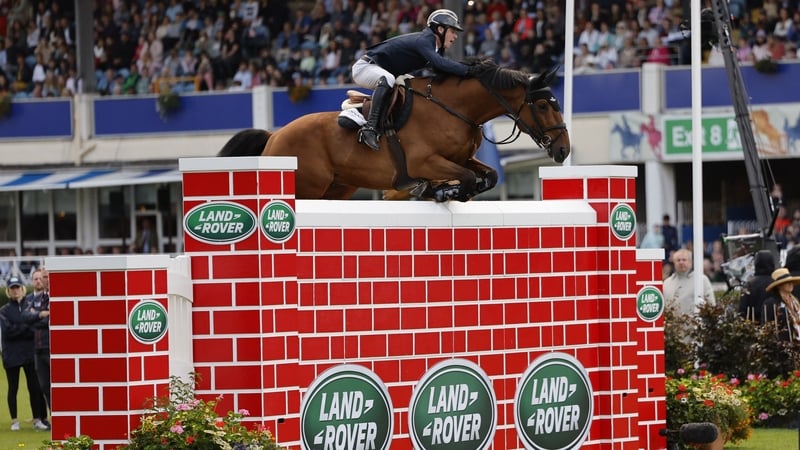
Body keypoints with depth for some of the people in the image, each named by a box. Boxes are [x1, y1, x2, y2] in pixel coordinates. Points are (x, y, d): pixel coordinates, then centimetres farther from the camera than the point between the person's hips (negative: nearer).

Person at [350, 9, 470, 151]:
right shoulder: (423, 41, -27)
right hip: (366, 67, -10)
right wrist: (467, 70, -46)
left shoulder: (437, 47, 4)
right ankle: (369, 128, -44)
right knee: (387, 79, -40)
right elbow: (439, 63, -44)